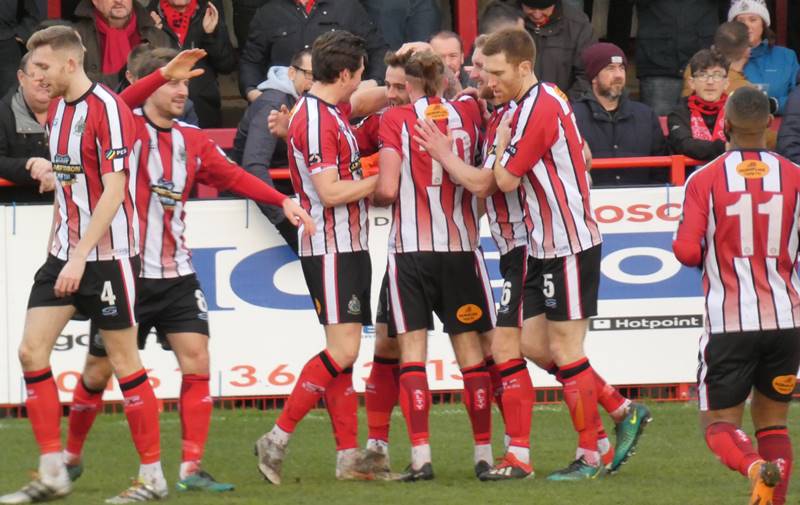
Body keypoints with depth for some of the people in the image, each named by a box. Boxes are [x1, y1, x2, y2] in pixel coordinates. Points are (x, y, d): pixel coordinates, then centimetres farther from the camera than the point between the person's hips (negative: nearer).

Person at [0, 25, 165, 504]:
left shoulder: (108, 109, -15)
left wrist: (80, 257, -23)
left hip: (108, 255, -8)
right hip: (65, 252, 8)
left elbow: (114, 191, -20)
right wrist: (58, 244, 15)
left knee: (125, 362, -2)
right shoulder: (57, 111, 10)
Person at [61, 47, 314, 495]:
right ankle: (71, 456, 26)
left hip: (176, 275, 4)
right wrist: (163, 73, -42)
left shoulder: (194, 141, 9)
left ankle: (191, 469, -6)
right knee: (99, 371, 5)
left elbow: (233, 176, 5)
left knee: (197, 362, -8)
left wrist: (283, 201, -10)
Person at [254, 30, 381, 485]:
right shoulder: (316, 119, -16)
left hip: (349, 247, 10)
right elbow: (330, 192, -21)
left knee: (345, 353, 9)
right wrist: (380, 179, -11)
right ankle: (278, 440, -11)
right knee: (342, 350, -14)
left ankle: (350, 456, 10)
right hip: (331, 250, -10)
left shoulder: (332, 113, 12)